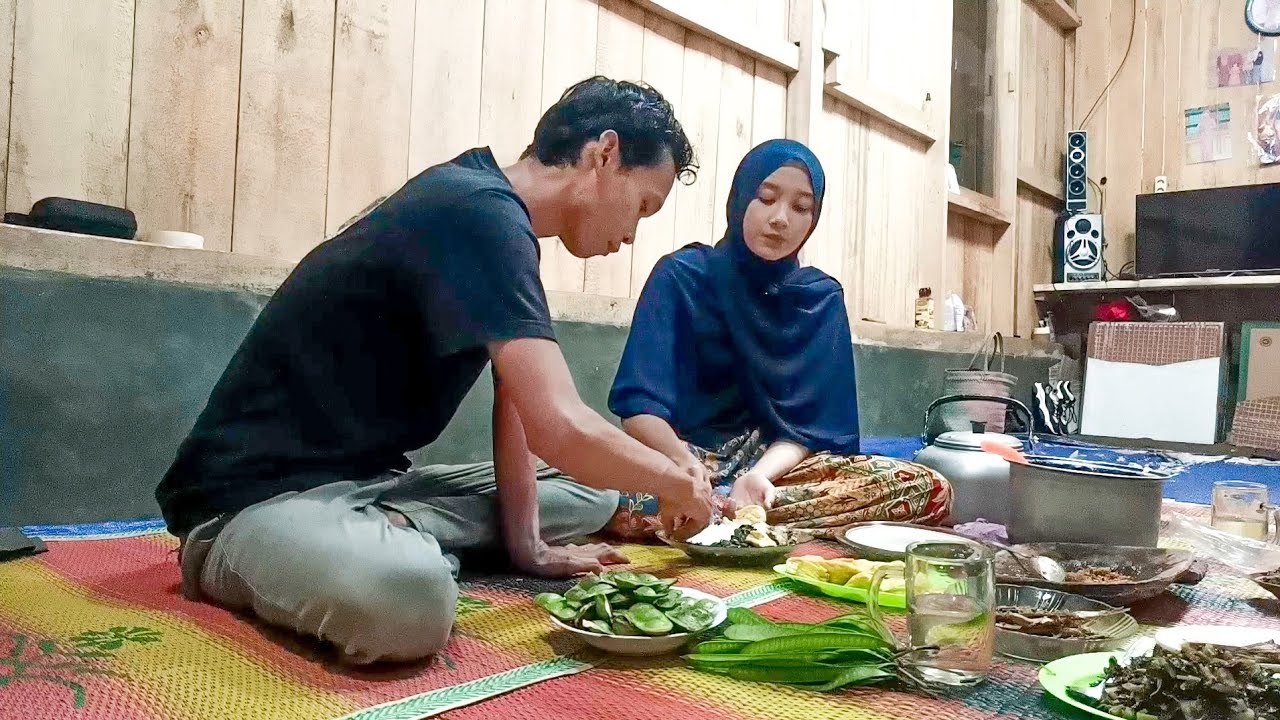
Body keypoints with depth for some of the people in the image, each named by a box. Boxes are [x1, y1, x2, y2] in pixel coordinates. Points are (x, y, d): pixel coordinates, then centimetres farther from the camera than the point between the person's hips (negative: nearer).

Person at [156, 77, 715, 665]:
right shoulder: (479, 212, -23)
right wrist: (681, 483, -12)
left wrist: (526, 543, -3)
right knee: (411, 596, -41)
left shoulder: (491, 215, 8)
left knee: (591, 496, 11)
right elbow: (560, 430, -29)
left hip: (371, 481, 9)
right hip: (260, 492, -9)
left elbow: (519, 401, 4)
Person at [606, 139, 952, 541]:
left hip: (777, 463, 4)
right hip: (681, 460, -3)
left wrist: (758, 475, -22)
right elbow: (639, 408, -12)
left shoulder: (821, 297, 5)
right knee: (616, 496, -39)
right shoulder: (681, 275, -3)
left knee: (928, 490, -19)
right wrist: (691, 472, -31)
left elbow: (809, 423, -1)